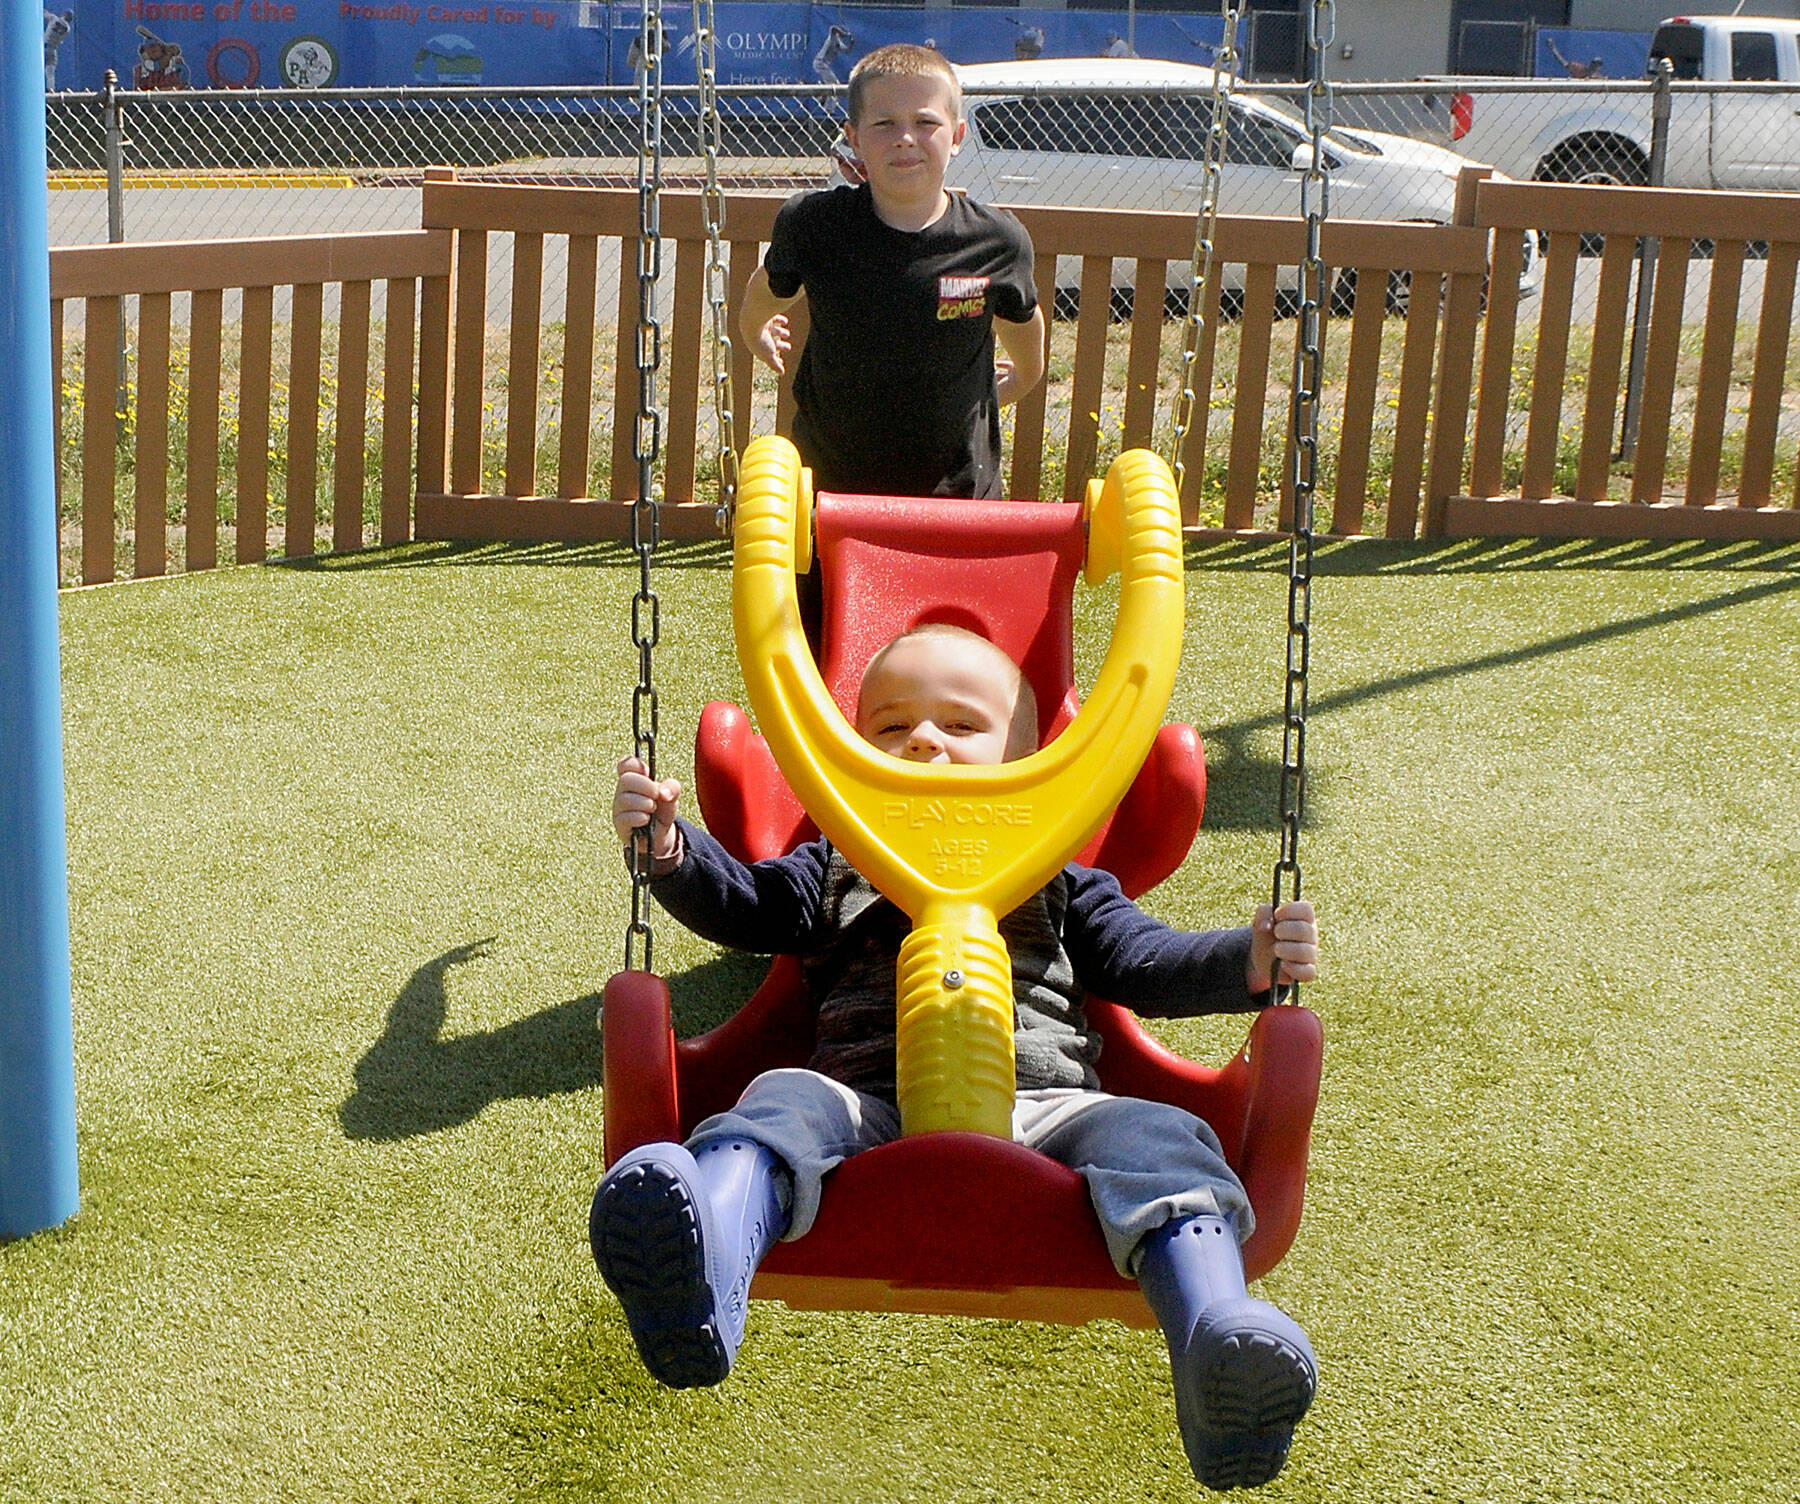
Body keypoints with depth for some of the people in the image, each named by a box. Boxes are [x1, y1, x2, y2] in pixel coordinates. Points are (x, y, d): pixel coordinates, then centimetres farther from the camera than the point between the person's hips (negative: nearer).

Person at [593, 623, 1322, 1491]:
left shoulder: (1058, 883, 32)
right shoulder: (834, 871, 34)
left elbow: (1146, 963, 24)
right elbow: (736, 904, 25)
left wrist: (1253, 961, 6)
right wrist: (669, 845, 4)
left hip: (1040, 1107, 1)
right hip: (870, 1104, 0)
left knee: (1152, 1135, -30)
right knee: (785, 1103, -33)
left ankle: (1214, 1337, -57)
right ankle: (705, 1277, -66)